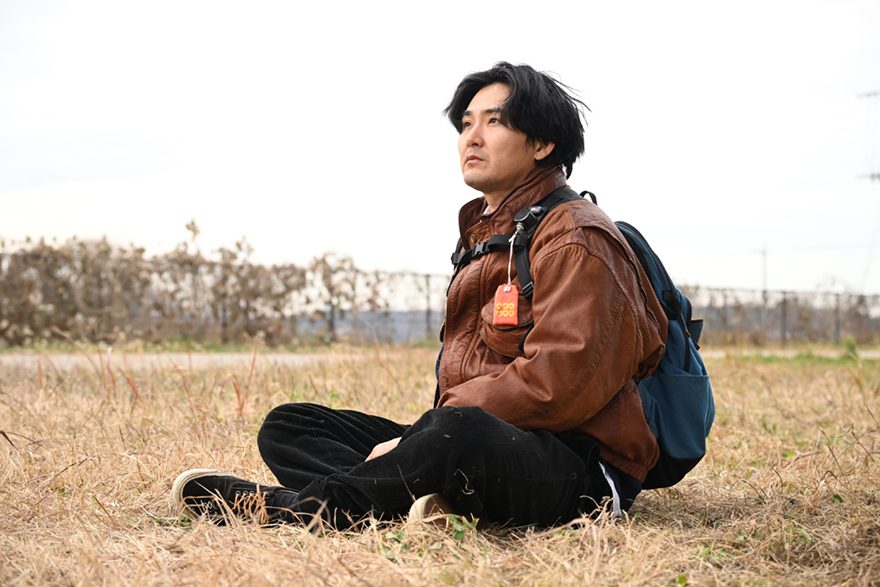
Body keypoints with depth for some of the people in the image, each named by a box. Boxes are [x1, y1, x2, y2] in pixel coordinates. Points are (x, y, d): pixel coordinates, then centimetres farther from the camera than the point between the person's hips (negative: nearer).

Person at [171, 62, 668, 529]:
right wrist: (419, 442, 2)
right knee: (287, 426, 3)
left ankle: (280, 508, -24)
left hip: (578, 470, -9)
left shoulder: (575, 240, -7)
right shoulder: (485, 234, 22)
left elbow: (555, 383, -20)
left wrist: (423, 434, -19)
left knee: (457, 432, -43)